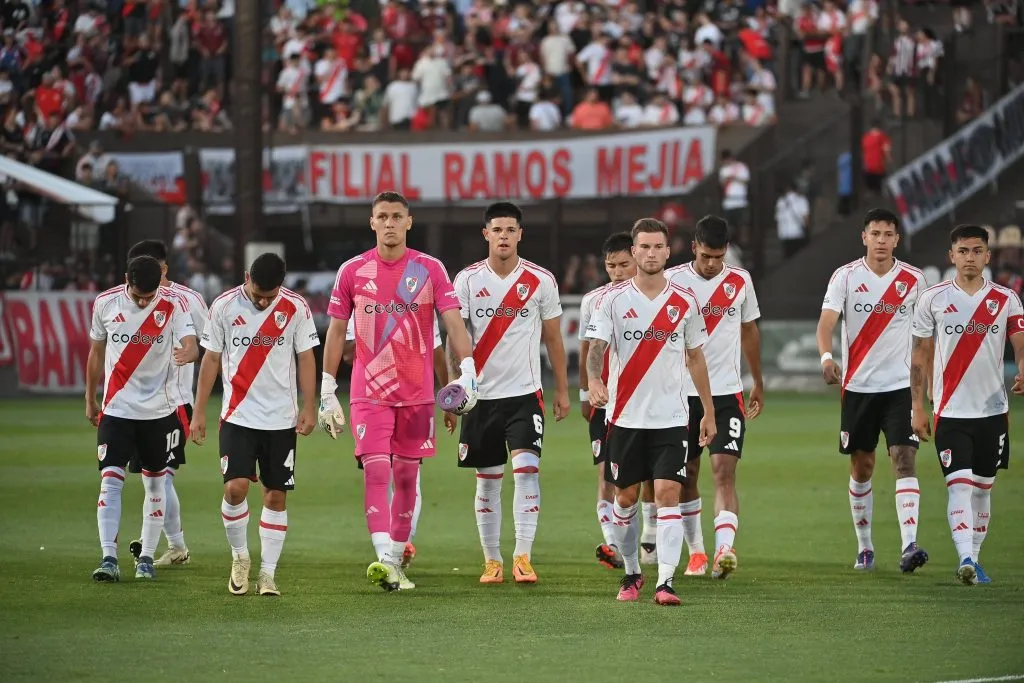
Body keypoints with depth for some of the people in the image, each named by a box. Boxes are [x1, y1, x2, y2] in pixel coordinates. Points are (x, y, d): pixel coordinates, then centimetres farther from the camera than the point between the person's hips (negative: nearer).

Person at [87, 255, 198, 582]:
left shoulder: (173, 304, -9)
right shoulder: (105, 304, -4)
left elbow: (191, 344, -22)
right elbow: (96, 352, 9)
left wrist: (187, 353, -47)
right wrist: (90, 400, 16)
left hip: (159, 408, 0)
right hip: (116, 408, 0)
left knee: (155, 483, 7)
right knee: (110, 480, -12)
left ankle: (147, 557, 17)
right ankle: (108, 557, -14)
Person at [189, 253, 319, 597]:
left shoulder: (296, 308, -2)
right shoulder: (224, 306, -3)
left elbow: (306, 358, 4)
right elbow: (211, 359, 4)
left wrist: (309, 408, -3)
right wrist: (199, 412, 3)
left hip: (281, 419, 1)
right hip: (237, 416, -1)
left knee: (276, 496, 2)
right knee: (235, 488, -14)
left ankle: (268, 573, 10)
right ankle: (239, 557, 9)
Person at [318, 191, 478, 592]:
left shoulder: (430, 269, 1)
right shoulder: (352, 271, 2)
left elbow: (453, 322, -4)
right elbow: (336, 332, 6)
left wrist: (468, 371, -18)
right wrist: (327, 393, 4)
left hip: (417, 393, 1)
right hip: (369, 392, -1)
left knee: (406, 477, 7)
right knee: (376, 472, -14)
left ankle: (395, 560, 19)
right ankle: (384, 561, -23)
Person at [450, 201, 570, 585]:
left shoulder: (541, 281, 0)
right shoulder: (467, 280, 0)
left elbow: (553, 338, 8)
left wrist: (562, 390, 8)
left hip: (525, 392, -1)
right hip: (481, 394, 1)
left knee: (526, 468, -16)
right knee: (488, 480, 7)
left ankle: (522, 557, -14)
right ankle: (492, 560, 15)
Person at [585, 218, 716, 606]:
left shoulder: (685, 302, 3)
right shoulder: (614, 298, -1)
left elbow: (695, 358, 12)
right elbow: (596, 347, -10)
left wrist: (709, 412, 12)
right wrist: (593, 381, -32)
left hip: (670, 417, 0)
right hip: (625, 416, 0)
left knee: (668, 494, -11)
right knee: (626, 497, 9)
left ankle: (666, 581, -14)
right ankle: (631, 573, 27)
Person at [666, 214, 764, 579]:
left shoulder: (740, 281, 4)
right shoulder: (672, 280, -3)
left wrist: (758, 383, 23)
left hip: (727, 392, 0)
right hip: (682, 394, 0)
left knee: (725, 471, -13)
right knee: (686, 476, 8)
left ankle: (724, 550, -25)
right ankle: (696, 552, 21)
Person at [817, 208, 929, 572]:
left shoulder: (914, 279, 2)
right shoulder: (845, 276, -2)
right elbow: (826, 321, -14)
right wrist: (826, 357, -33)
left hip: (900, 385, 0)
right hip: (857, 387, 0)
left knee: (905, 460, -14)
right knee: (861, 466, 8)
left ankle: (909, 546, -23)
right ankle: (864, 547, 21)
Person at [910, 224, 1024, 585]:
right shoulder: (933, 298, 1)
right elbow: (920, 355, 4)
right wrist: (917, 407, 0)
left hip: (993, 409, 2)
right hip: (951, 410, -2)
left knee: (983, 487, 9)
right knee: (959, 484, -14)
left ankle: (975, 559, 19)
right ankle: (965, 558, -24)